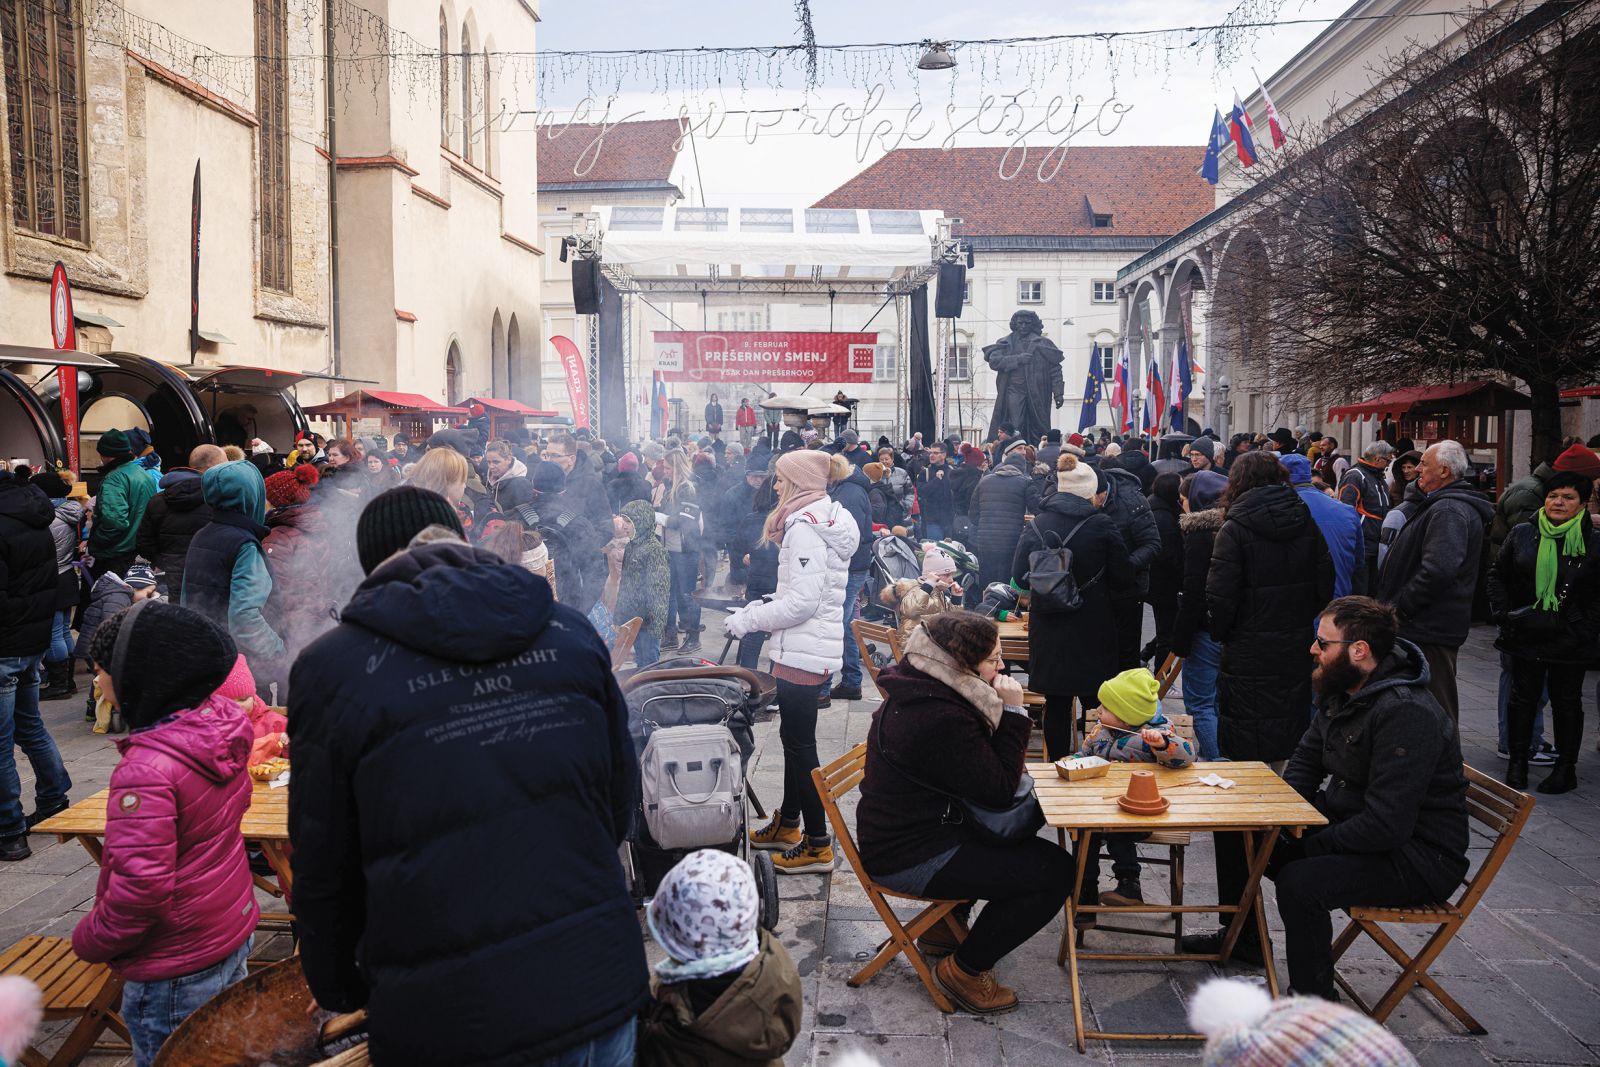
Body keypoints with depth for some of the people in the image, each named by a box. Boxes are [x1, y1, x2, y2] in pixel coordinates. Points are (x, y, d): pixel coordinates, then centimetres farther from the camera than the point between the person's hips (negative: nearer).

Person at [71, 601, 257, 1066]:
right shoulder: (220, 723, -6)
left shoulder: (146, 770, -30)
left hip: (178, 970, -8)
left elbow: (142, 887, -29)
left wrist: (89, 941, -9)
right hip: (234, 931, 8)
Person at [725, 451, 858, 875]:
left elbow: (804, 601, -24)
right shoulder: (824, 519, 14)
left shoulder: (804, 527, -18)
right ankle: (787, 823, 33)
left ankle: (817, 846, 5)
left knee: (800, 743, -3)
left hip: (803, 650, -10)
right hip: (808, 646, 10)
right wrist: (764, 605, 13)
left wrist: (749, 620, -15)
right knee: (794, 736, 19)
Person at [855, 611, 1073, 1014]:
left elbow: (984, 769, 14)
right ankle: (965, 969, 5)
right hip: (909, 859, -11)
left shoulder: (917, 688, 3)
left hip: (894, 833, 11)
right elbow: (1000, 790, -20)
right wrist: (1013, 712, -17)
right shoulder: (940, 718, -30)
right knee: (1057, 870, -10)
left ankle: (945, 926, 33)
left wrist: (1002, 712, -2)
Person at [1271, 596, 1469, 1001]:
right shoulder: (1340, 691, 2)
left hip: (1417, 857, -9)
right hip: (1349, 822, 9)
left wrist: (1307, 847, -24)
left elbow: (1387, 824, -31)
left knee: (1299, 882, -29)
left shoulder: (1406, 713, -28)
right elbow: (1306, 758, 16)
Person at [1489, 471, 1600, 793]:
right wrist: (1503, 614, 2)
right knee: (1523, 698, 8)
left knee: (1566, 702, 9)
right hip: (1525, 635, 2)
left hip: (1570, 642, -2)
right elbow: (1498, 574, 11)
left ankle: (1566, 767, 20)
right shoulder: (1523, 534, 3)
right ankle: (1517, 762, 18)